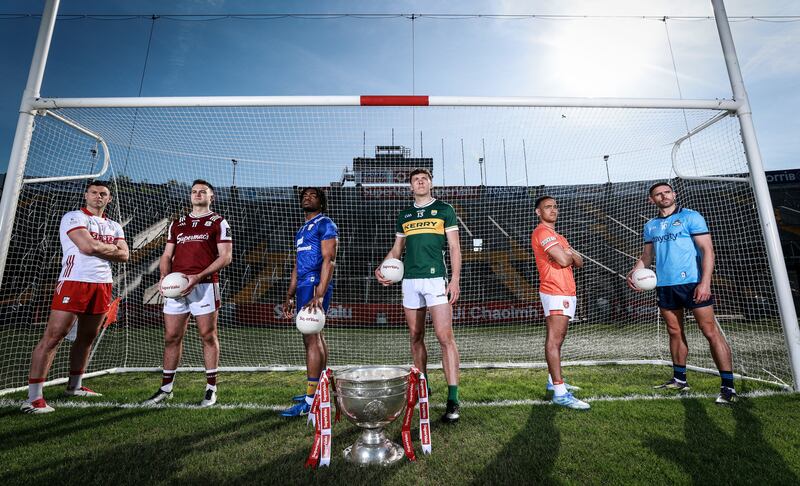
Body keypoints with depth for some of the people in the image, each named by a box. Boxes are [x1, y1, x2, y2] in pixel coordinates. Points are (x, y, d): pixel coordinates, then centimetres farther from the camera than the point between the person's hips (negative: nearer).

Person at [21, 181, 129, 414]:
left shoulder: (114, 226, 17)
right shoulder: (74, 217, -1)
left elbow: (124, 255, 5)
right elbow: (87, 246, -18)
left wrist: (98, 247, -8)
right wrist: (112, 248, -2)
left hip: (102, 285, 6)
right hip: (74, 282, -6)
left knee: (87, 337, 13)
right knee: (52, 337, -7)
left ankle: (74, 386, 26)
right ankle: (33, 398, -3)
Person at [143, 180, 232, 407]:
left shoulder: (219, 223, 4)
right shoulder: (177, 224, 19)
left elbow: (226, 256, -5)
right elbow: (167, 255, 19)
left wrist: (198, 276, -15)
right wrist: (164, 277, -2)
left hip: (204, 286, -5)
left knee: (208, 336, 1)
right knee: (171, 337, 9)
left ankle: (211, 389, 12)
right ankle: (166, 389, 24)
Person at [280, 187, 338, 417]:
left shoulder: (325, 224, -5)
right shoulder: (302, 229, 22)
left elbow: (328, 260, -16)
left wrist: (319, 295, -24)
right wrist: (290, 296, 20)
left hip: (316, 286, -9)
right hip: (304, 287, 9)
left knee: (311, 339, -10)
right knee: (316, 337, 13)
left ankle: (310, 401, -6)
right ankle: (318, 390, 23)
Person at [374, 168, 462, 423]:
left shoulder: (444, 209, 6)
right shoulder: (404, 214, 17)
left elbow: (454, 246, 1)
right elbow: (396, 249, 19)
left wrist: (455, 279, -9)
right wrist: (382, 268, 1)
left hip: (436, 278, -4)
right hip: (410, 280, 5)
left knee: (445, 337, -10)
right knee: (416, 337, 10)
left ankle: (453, 399, -5)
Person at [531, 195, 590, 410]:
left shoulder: (557, 237, 24)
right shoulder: (542, 232, -8)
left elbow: (579, 262, 16)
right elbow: (563, 260, -19)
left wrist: (570, 253, -6)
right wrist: (569, 254, 4)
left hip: (567, 293, 10)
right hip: (556, 293, -10)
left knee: (556, 340, 15)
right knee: (554, 340, -14)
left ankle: (554, 381, 26)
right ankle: (560, 393, -17)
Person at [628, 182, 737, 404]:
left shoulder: (691, 217, -2)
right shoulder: (650, 226, 13)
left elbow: (707, 250, -8)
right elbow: (647, 255, 18)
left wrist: (705, 282, -18)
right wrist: (634, 271, -1)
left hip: (692, 283, -5)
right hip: (664, 285, 5)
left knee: (711, 331, -2)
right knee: (674, 332, 13)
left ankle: (728, 386, 6)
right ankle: (679, 379, 24)